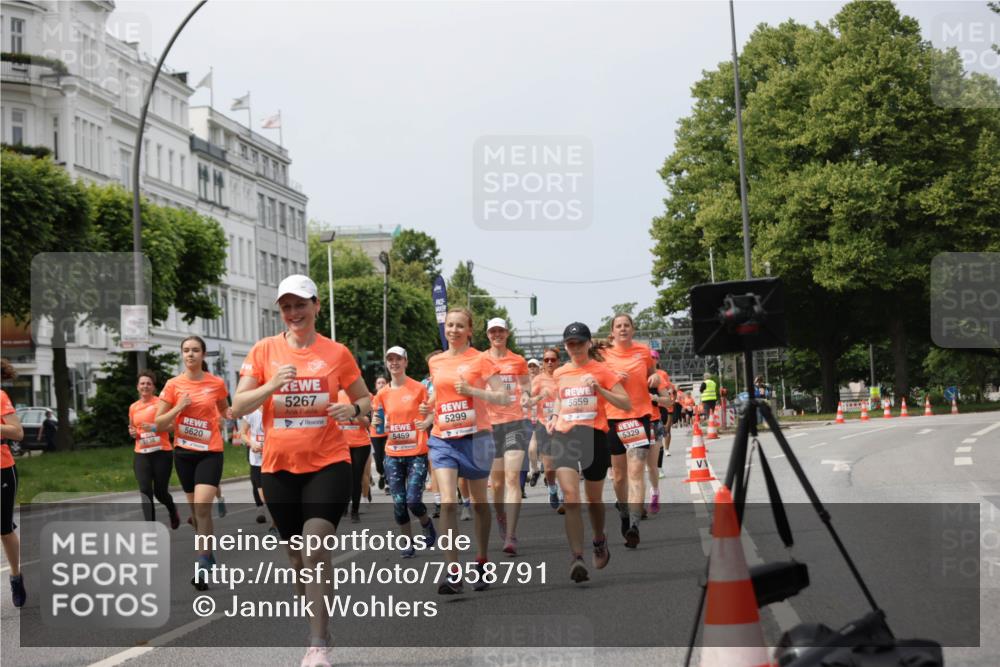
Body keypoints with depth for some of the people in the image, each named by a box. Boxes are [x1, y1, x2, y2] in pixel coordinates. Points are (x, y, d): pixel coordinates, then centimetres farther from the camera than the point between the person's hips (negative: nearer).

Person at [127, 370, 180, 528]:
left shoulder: (161, 403, -3)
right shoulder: (133, 407, 11)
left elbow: (172, 426, -6)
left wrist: (156, 427, -22)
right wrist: (133, 433, 2)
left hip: (162, 452, -3)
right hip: (141, 454, 3)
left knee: (160, 492, 3)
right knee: (145, 491, -11)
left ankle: (173, 511, 37)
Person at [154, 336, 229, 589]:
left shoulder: (217, 384, -3)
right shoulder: (173, 385, -2)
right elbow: (158, 424, -1)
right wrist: (178, 408, -14)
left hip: (210, 452, -3)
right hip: (183, 453, 3)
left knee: (202, 507, -18)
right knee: (195, 509, 12)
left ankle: (202, 564, -16)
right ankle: (209, 555, 30)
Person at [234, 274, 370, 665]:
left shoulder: (336, 353, 0)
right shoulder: (264, 350, 2)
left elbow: (365, 400, 10)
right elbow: (238, 406, -1)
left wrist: (352, 409, -13)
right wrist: (272, 385, -18)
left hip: (328, 463, -3)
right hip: (279, 467, 3)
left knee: (316, 548, -17)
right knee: (297, 556, 11)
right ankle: (317, 634, 27)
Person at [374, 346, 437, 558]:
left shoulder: (418, 388, -3)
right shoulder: (383, 393, 7)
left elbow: (431, 414, 4)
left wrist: (426, 422, -18)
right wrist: (379, 424, -6)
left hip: (416, 452, -3)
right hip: (393, 454, 3)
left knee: (413, 500, -12)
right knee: (398, 502, -1)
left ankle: (427, 524, 20)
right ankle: (408, 543, 16)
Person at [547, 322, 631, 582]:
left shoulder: (601, 370, -1)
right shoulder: (560, 373, 11)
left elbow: (626, 404, -5)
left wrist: (599, 389, -17)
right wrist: (555, 418, 11)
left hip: (594, 435, -2)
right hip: (564, 436, 2)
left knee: (594, 499, 13)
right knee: (570, 497, -15)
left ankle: (599, 541, 43)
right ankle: (576, 557, -21)